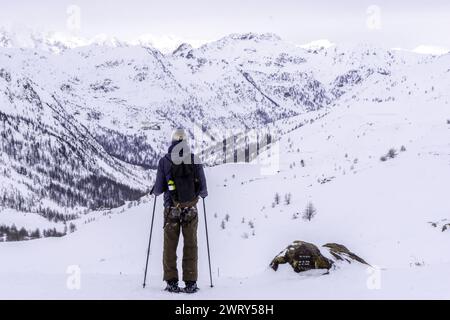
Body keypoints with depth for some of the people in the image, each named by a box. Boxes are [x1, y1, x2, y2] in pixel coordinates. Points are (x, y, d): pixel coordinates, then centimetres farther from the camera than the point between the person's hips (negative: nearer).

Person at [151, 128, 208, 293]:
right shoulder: (195, 160, -2)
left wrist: (154, 191, 21)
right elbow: (203, 188, 1)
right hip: (191, 210, 1)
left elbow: (159, 189, -2)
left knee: (170, 246, 9)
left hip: (171, 210, 0)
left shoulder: (164, 161, -5)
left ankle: (171, 282, 7)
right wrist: (203, 193, 24)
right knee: (190, 246, 7)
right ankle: (190, 283, 6)